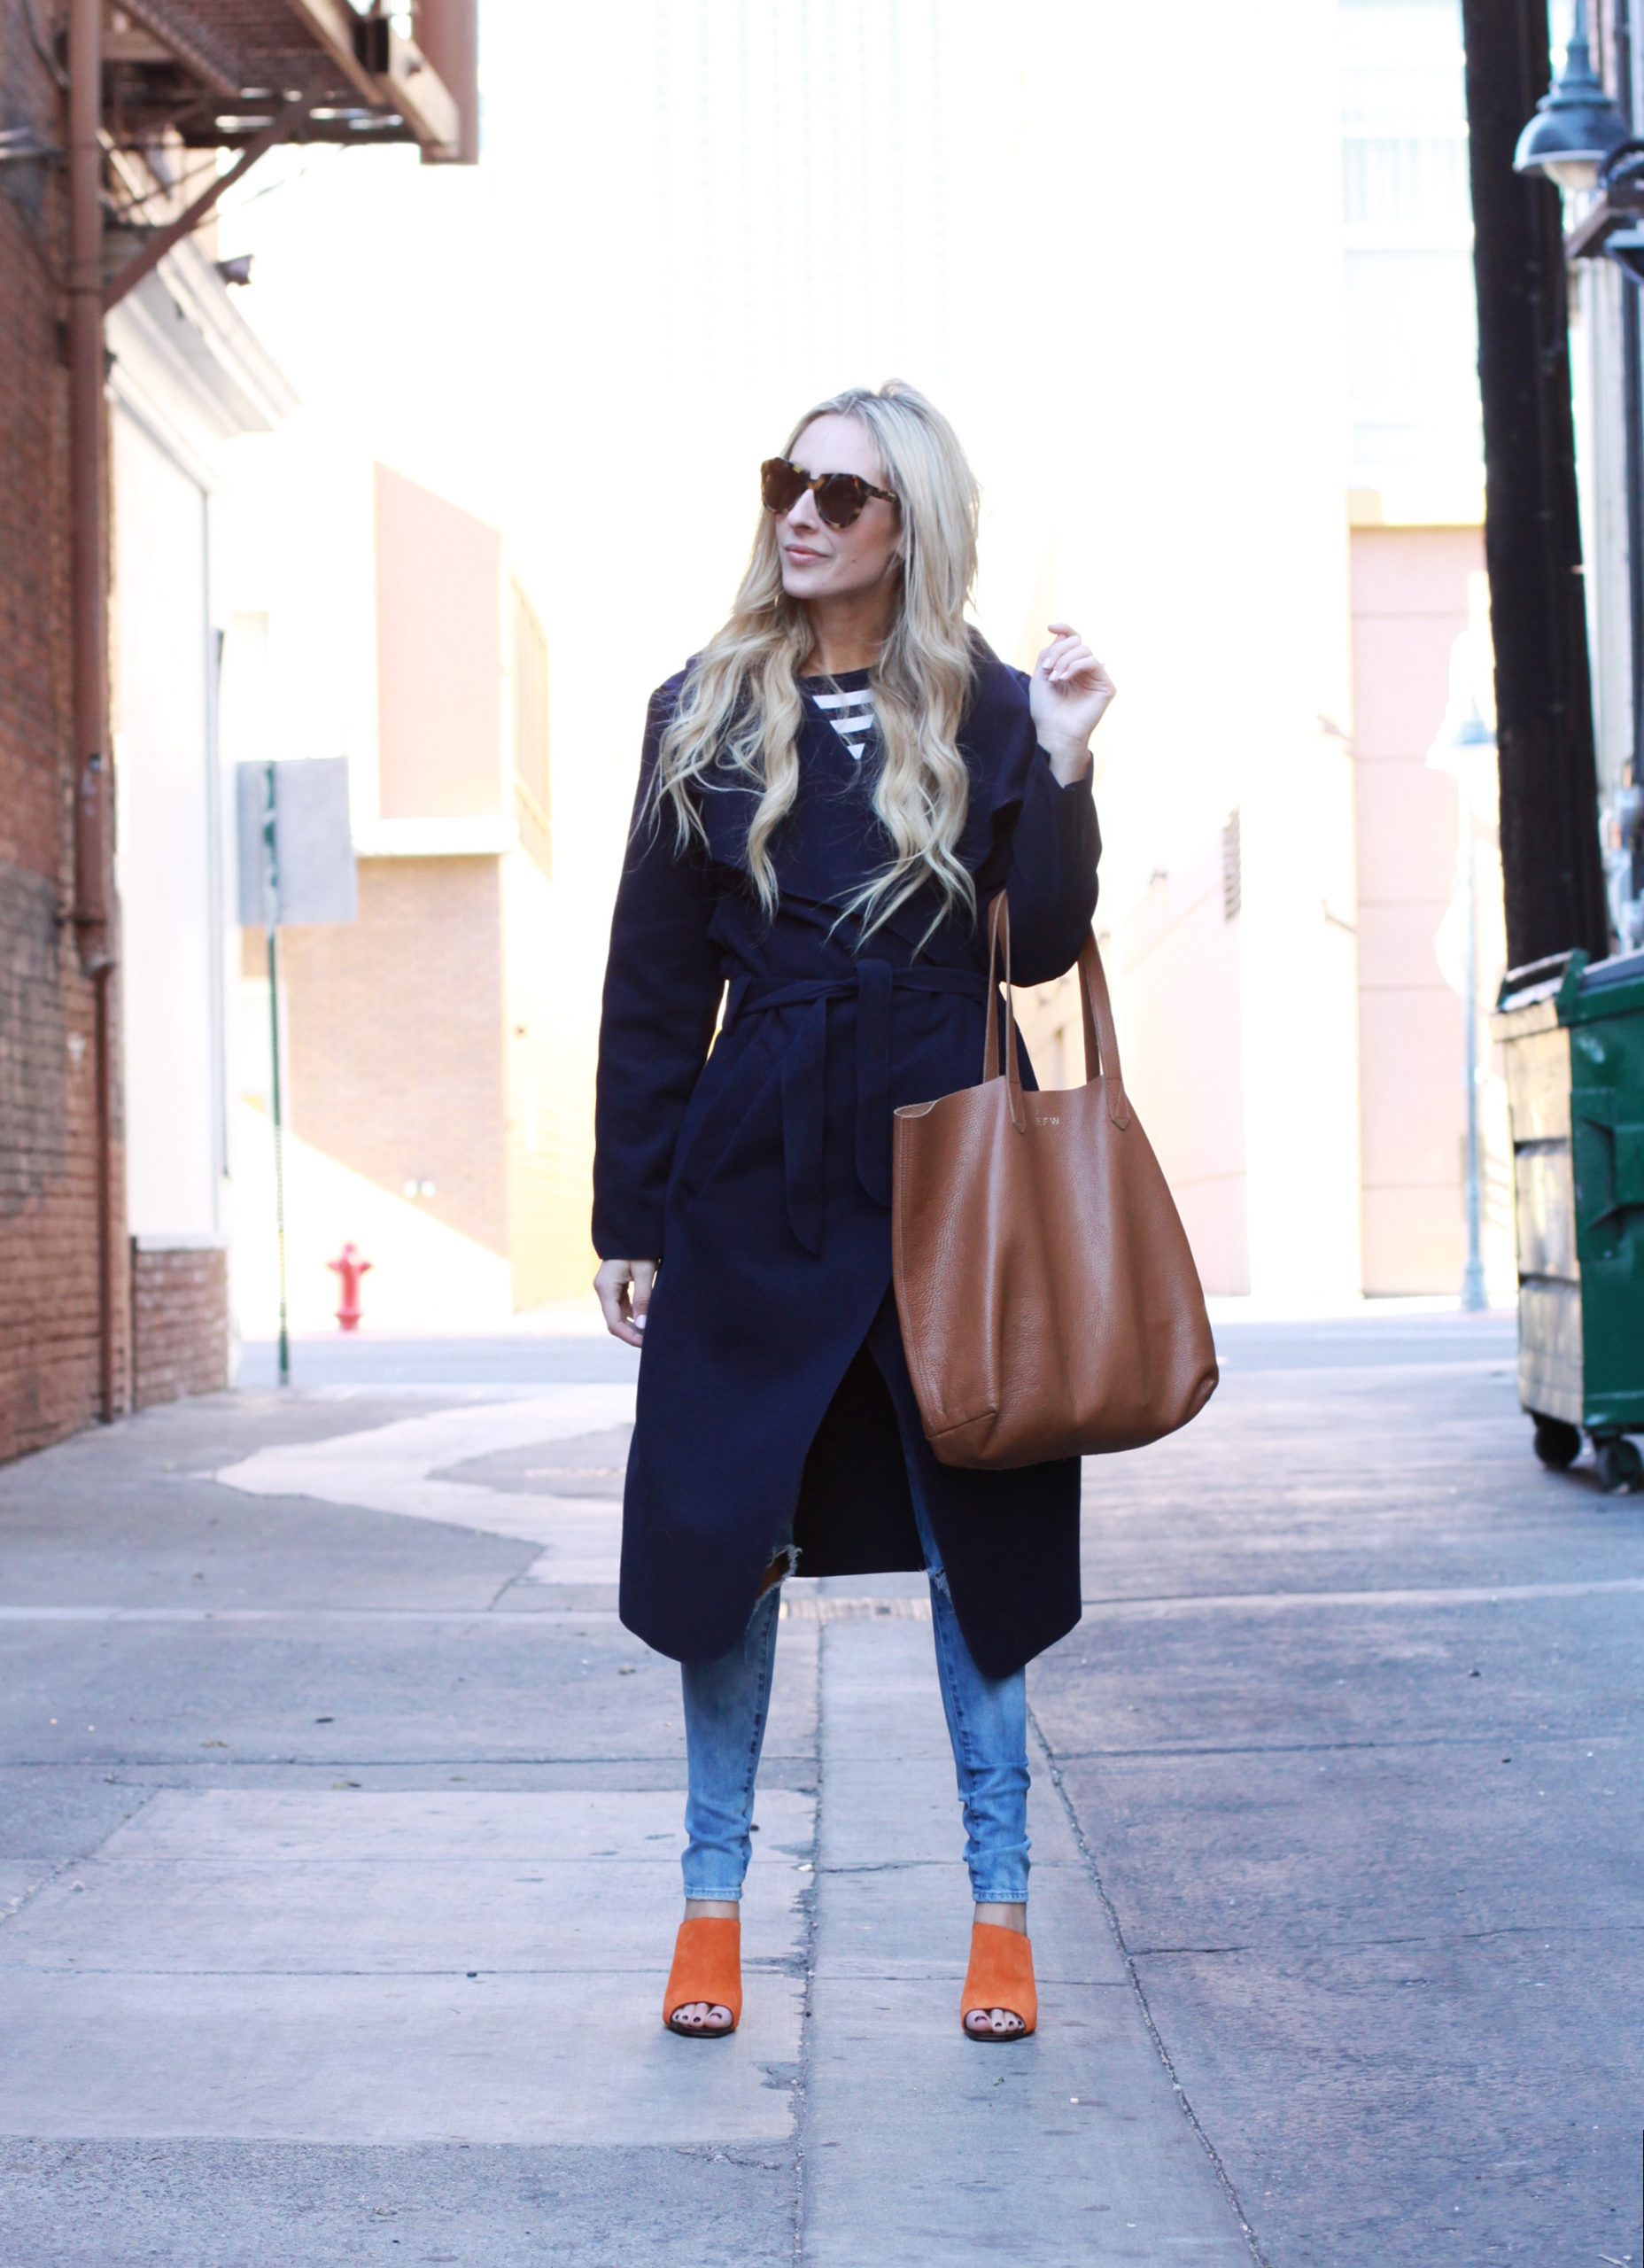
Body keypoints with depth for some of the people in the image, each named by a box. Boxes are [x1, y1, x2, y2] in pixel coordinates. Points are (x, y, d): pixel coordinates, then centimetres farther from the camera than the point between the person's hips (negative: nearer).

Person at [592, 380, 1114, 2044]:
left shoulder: (987, 712, 4)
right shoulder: (704, 715, 6)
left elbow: (1041, 949, -1)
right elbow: (653, 982, 6)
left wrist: (1063, 774, -14)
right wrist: (627, 1218, 4)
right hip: (755, 1172, 1)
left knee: (973, 1527, 4)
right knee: (723, 1526, 3)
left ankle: (1000, 1907, 15)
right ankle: (713, 1898, 17)